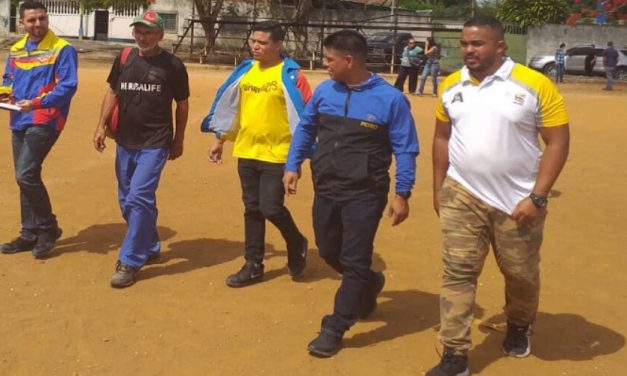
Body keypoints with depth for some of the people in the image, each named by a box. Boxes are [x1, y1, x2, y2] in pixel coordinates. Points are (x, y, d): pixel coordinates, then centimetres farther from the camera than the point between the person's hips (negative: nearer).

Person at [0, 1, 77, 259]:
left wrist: (37, 103, -26)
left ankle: (48, 228, 2)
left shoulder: (62, 49, -9)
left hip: (45, 121, -7)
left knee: (26, 175, -16)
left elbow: (68, 86, -16)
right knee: (25, 178, 12)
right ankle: (30, 234, 23)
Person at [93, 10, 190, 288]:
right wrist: (101, 126, 5)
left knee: (139, 198, -14)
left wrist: (179, 139, 4)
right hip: (125, 142, 6)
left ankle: (129, 262, -7)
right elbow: (112, 93, 13)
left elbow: (182, 104, 2)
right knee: (127, 201, 14)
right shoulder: (124, 58, 6)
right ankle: (149, 248, 33)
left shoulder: (172, 65, -5)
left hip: (155, 144, -6)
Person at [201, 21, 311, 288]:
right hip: (246, 152, 6)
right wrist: (219, 141, 18)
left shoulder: (290, 75, -10)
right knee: (252, 210, 10)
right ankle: (253, 266, 20)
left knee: (271, 208, -6)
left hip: (277, 154, -5)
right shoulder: (245, 70, 8)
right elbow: (228, 105, 17)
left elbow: (305, 114, -12)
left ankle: (297, 244, 23)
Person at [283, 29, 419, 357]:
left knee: (354, 262, 0)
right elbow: (305, 128, 15)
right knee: (329, 252, 17)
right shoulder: (324, 91, 0)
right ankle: (369, 284, 45)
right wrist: (292, 165, 7)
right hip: (325, 190, 6)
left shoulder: (389, 98, -12)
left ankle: (335, 329, 12)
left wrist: (402, 194, -12)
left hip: (365, 195, -5)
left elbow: (405, 150, -8)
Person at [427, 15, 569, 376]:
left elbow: (558, 142, -10)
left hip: (519, 202, -2)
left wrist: (537, 197, -15)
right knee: (458, 273, 0)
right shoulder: (451, 86, 3)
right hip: (462, 196, 3)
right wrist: (438, 187, 12)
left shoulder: (535, 84, -11)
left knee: (521, 274, 14)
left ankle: (520, 326, 44)